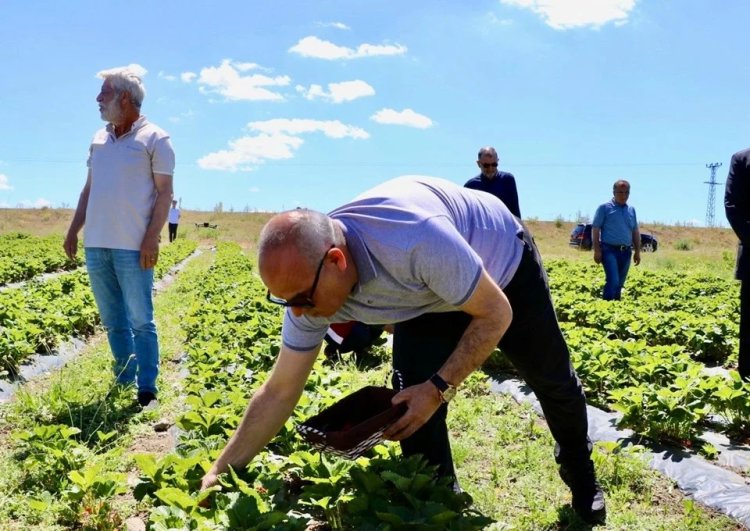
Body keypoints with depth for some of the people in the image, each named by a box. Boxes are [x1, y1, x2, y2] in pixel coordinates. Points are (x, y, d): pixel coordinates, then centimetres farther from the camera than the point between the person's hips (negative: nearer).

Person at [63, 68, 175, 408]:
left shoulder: (155, 139, -2)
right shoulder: (99, 140, 16)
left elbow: (164, 193, -7)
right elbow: (88, 190, 20)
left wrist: (152, 238, -15)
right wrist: (73, 231, 13)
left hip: (133, 247, -6)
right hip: (96, 244, 6)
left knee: (140, 321, -3)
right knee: (113, 321, 11)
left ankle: (147, 389, 4)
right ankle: (123, 381, 20)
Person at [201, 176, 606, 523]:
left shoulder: (417, 239, -49)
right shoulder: (307, 281, -28)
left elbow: (496, 314, -33)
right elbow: (279, 392, -18)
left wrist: (438, 388, -38)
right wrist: (221, 470, -20)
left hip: (503, 261, -3)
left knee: (551, 380, 17)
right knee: (412, 408, -14)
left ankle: (580, 470, 47)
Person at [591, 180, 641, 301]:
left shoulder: (631, 210, 15)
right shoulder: (604, 208, -1)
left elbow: (635, 232, 19)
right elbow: (595, 229, -4)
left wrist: (637, 251, 13)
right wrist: (597, 250, -10)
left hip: (626, 252, 5)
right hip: (610, 250, -5)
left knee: (620, 283, 9)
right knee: (613, 281, -18)